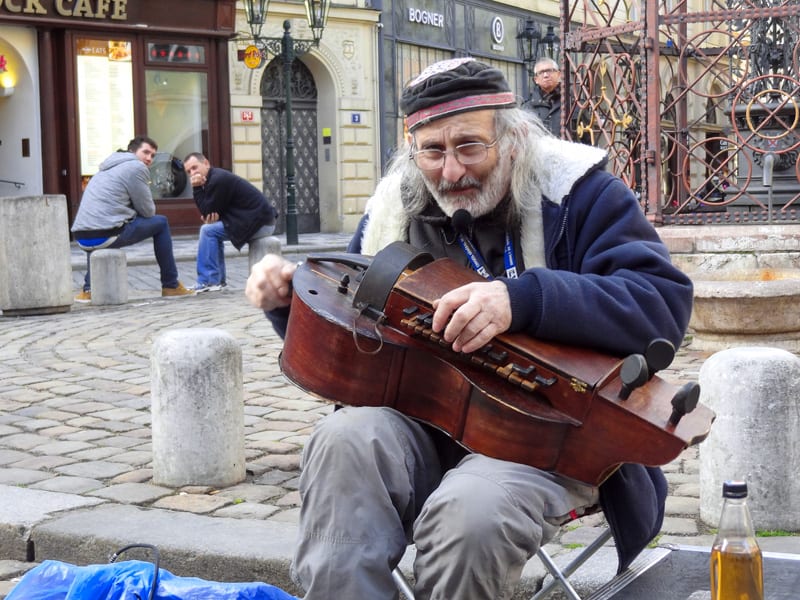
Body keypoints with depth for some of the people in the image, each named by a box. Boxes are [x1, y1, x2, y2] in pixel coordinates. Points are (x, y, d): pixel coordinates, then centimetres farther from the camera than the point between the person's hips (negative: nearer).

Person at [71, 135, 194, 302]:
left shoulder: (108, 168, 27)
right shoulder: (136, 167, 0)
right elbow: (148, 211, 2)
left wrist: (131, 213, 23)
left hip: (81, 238, 8)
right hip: (106, 235, -8)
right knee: (161, 223, 11)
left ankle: (88, 289, 29)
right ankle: (171, 286, 16)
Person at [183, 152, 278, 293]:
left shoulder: (218, 180, -15)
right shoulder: (214, 177, 16)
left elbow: (207, 213, -13)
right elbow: (209, 213, 15)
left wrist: (197, 188, -9)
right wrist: (212, 216, -9)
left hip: (260, 223, -11)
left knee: (208, 230, -12)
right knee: (212, 230, 22)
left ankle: (208, 282, -8)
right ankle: (218, 280, 21)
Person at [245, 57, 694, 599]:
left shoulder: (577, 193, -4)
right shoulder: (395, 211, 11)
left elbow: (665, 304, -20)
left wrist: (521, 301, -33)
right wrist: (292, 301, -3)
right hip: (424, 426, 4)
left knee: (470, 511, -34)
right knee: (344, 441, -28)